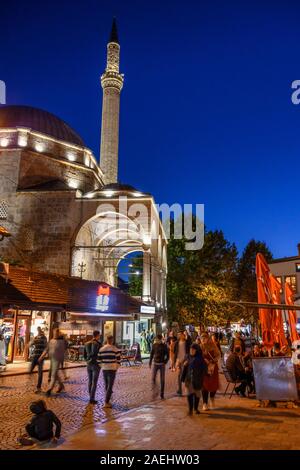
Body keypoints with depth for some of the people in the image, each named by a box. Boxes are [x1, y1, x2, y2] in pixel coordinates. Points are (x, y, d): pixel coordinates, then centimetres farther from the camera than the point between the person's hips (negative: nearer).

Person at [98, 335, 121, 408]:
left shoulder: (101, 349, 3)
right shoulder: (115, 349, -8)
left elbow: (99, 360, 5)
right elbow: (118, 360, -7)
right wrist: (116, 368, 6)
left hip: (104, 369, 4)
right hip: (112, 370, -4)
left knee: (106, 385, 19)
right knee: (110, 386, -1)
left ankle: (107, 401, 28)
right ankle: (106, 403, -4)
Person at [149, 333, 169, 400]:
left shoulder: (164, 346, -5)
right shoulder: (154, 345, 1)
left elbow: (167, 355, -1)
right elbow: (152, 354, 10)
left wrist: (165, 362, -12)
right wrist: (150, 363, 9)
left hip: (162, 364, -1)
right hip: (155, 364, 2)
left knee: (162, 380, 4)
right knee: (153, 378, -7)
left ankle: (162, 394, 13)